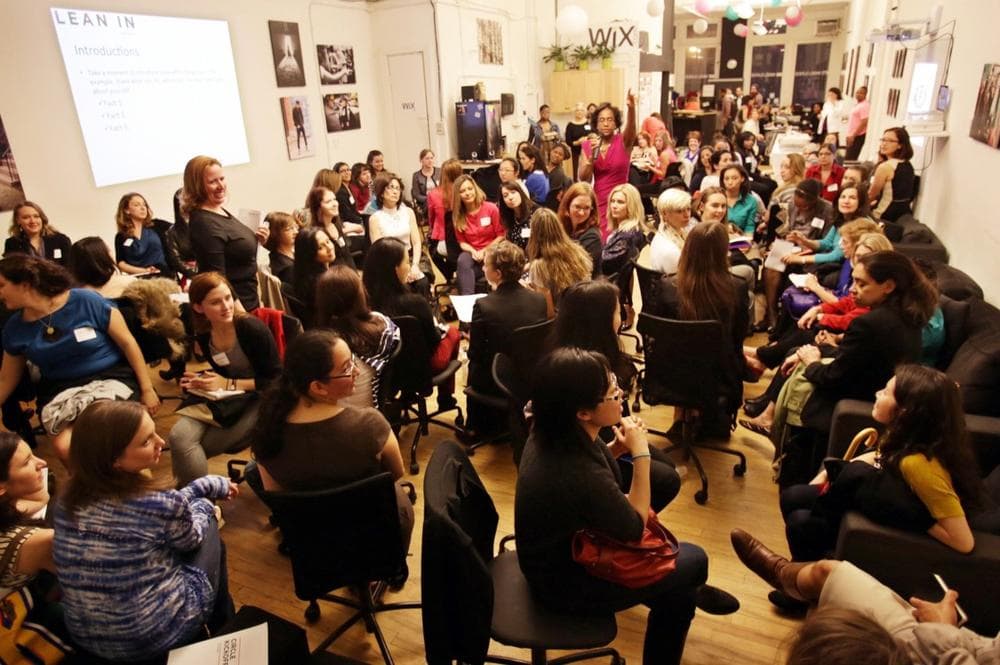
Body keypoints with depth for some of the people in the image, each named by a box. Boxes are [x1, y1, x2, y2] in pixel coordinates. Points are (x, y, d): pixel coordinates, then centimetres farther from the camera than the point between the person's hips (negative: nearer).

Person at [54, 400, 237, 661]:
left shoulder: (69, 498, -8)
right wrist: (203, 506, 16)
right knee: (207, 526, 14)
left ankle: (218, 620, 43)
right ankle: (224, 625, 34)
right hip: (158, 636, -6)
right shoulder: (159, 506, -27)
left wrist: (214, 484, 12)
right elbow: (191, 538, -3)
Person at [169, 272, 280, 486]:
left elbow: (276, 380, -16)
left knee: (187, 446, -14)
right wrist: (200, 380, -4)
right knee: (179, 436, -19)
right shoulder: (203, 334, 1)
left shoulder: (252, 328, -18)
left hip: (259, 401, -5)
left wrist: (229, 384, -17)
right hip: (222, 400, 6)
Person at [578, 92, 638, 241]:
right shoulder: (588, 145, 3)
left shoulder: (623, 141, -3)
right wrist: (592, 155, -15)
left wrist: (631, 108, -46)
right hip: (598, 202, 2)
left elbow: (631, 128, -27)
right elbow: (583, 179, -2)